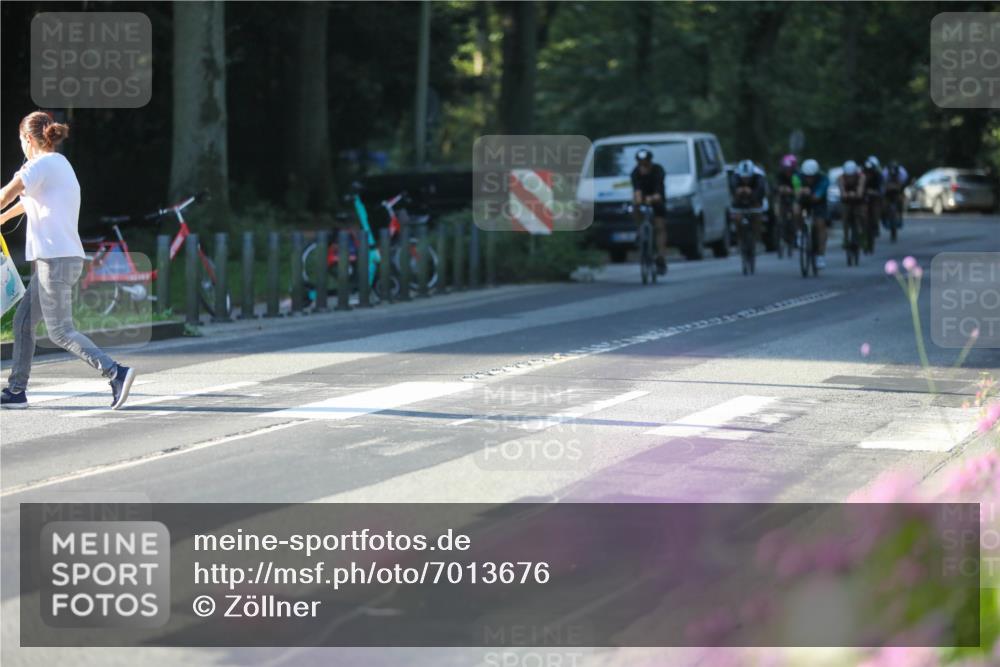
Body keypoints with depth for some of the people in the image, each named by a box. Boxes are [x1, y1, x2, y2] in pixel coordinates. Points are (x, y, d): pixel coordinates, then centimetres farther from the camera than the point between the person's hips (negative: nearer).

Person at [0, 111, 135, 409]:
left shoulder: (42, 164, -9)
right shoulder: (60, 164, 20)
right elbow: (30, 200, 37)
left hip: (56, 259, -9)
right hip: (64, 258, 9)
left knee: (60, 331, -9)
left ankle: (115, 372, -18)